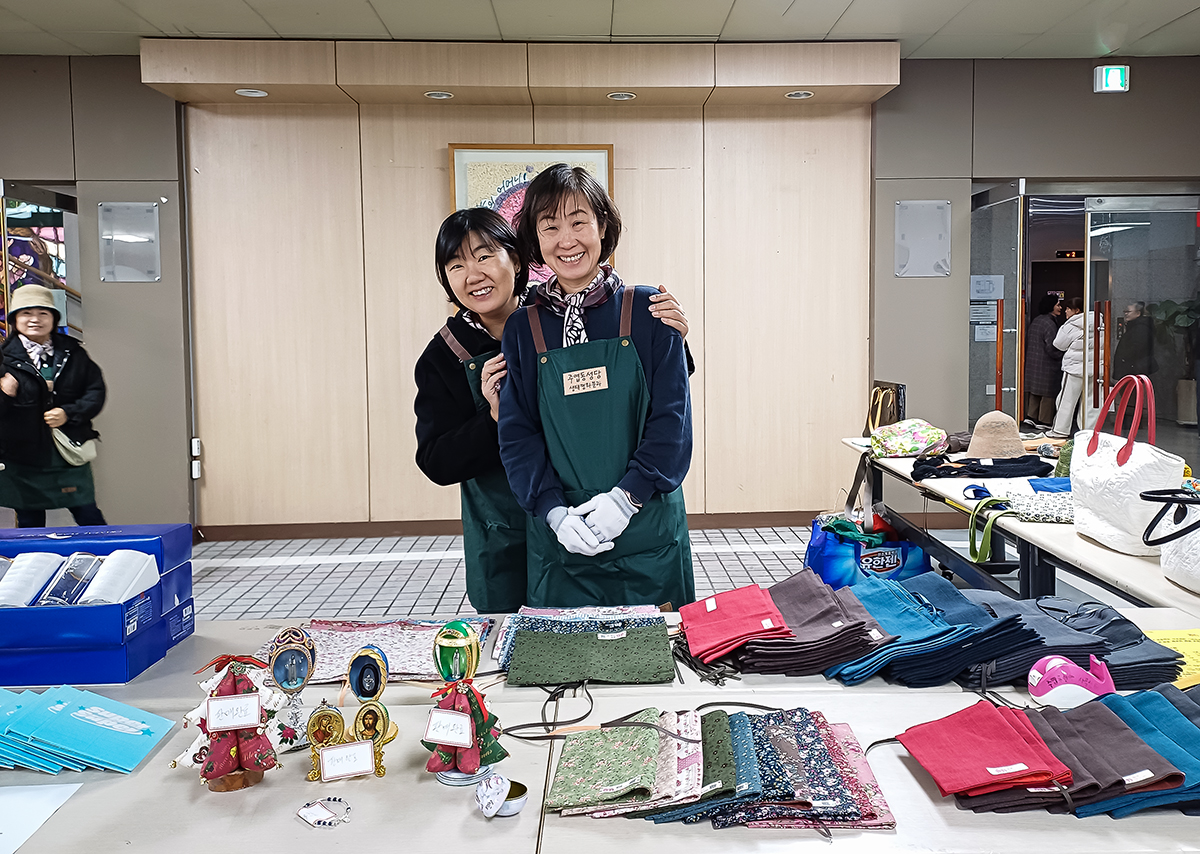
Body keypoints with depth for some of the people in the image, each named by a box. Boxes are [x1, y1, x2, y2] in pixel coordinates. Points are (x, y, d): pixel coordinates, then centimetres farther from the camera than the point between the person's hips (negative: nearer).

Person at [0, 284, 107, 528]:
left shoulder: (73, 353, 6)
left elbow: (96, 391, 5)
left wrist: (69, 413, -10)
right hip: (22, 459, -1)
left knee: (89, 517, 4)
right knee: (30, 524, 8)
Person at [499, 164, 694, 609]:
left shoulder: (648, 310, -2)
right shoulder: (522, 330, 3)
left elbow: (672, 418, -4)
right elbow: (517, 435, 2)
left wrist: (626, 497, -14)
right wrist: (555, 512, -11)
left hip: (646, 533, -1)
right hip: (560, 539, 1)